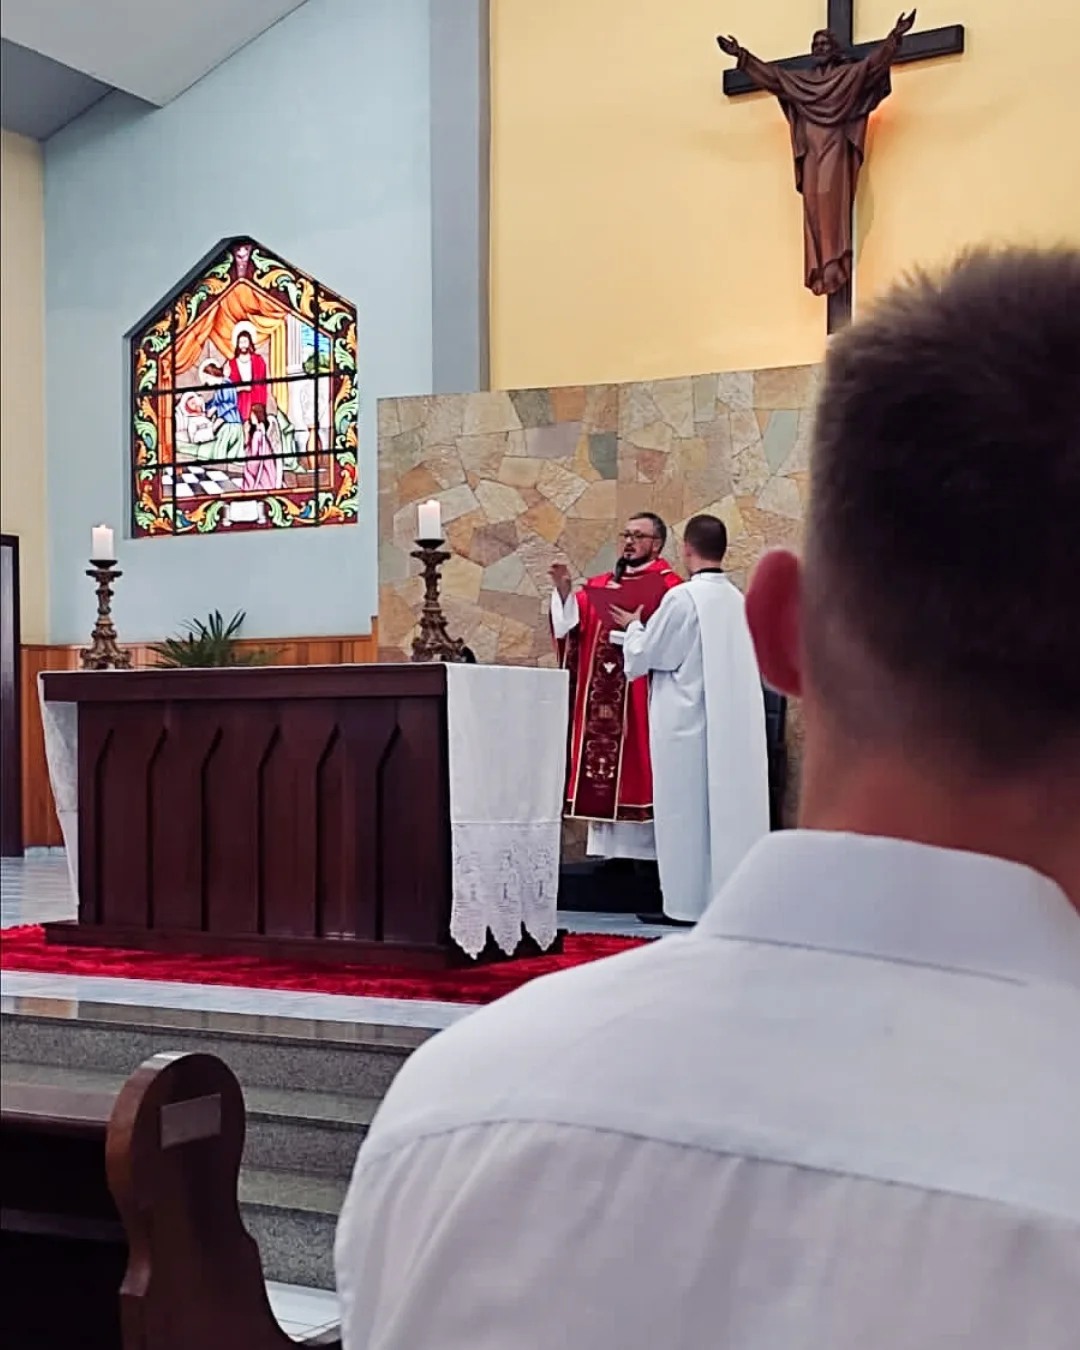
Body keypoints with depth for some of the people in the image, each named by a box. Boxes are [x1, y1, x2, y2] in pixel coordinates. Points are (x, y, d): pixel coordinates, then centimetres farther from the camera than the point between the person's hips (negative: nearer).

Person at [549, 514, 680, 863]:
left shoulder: (667, 585, -2)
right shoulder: (601, 584, 17)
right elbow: (572, 621, 6)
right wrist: (563, 589, -8)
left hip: (640, 696, -6)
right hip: (601, 697, 6)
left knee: (636, 766, -6)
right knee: (602, 760, 5)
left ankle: (642, 847, 0)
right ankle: (606, 846, 10)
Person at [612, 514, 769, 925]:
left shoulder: (682, 597, -14)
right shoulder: (737, 599, 6)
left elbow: (643, 656, -6)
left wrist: (633, 626, 14)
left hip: (687, 723, -6)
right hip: (732, 721, 6)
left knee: (686, 810, 1)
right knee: (727, 805, 9)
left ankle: (686, 902, 5)